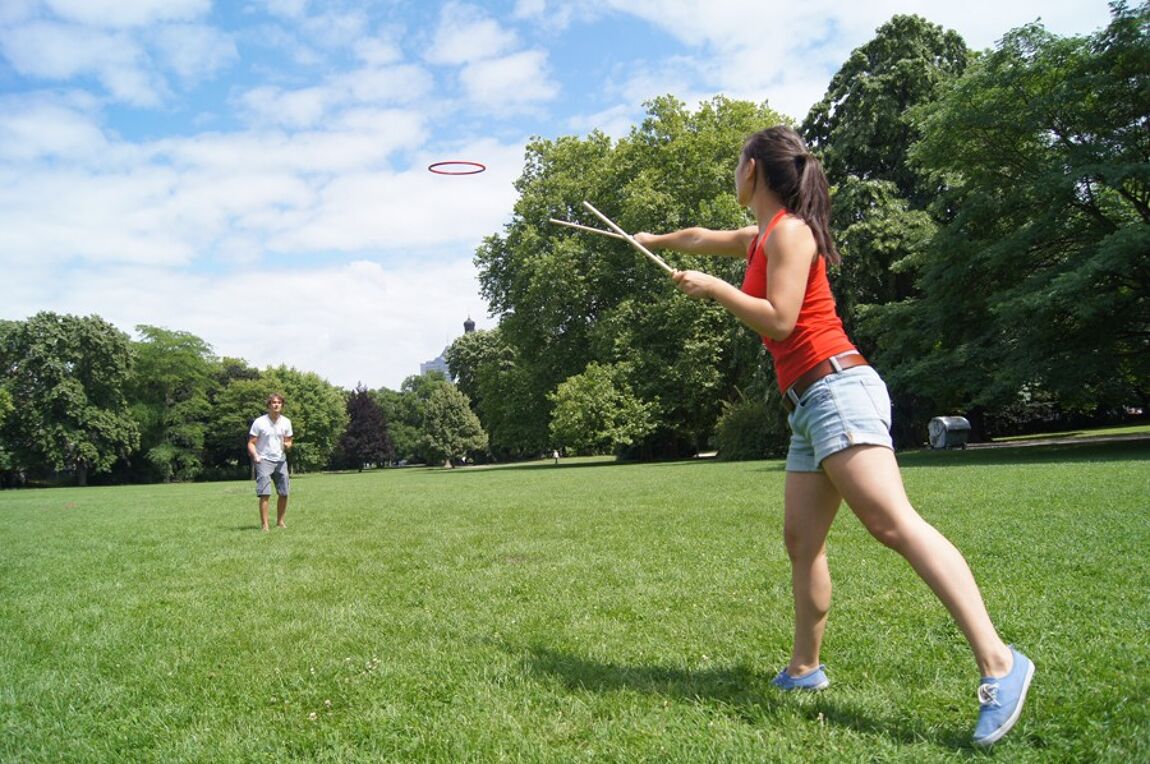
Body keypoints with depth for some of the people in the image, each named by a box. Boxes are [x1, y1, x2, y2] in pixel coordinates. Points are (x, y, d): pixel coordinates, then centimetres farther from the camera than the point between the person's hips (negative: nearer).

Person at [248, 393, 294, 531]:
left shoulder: (286, 422, 5)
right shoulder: (259, 422, -7)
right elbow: (251, 443, -5)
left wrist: (287, 445, -10)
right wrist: (255, 456, -23)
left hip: (280, 460, 4)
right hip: (264, 460, -4)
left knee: (284, 493, 6)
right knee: (265, 493, -14)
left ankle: (280, 521, 23)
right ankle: (264, 524, -9)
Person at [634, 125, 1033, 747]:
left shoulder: (789, 230, -5)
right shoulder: (761, 237, 23)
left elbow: (779, 320, -15)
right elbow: (699, 239, 42)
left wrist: (712, 289, -5)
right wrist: (653, 240, 57)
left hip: (836, 388, -10)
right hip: (809, 405, 10)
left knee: (892, 522, -22)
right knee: (801, 540, 9)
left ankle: (997, 661, -23)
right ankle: (804, 669, 17)